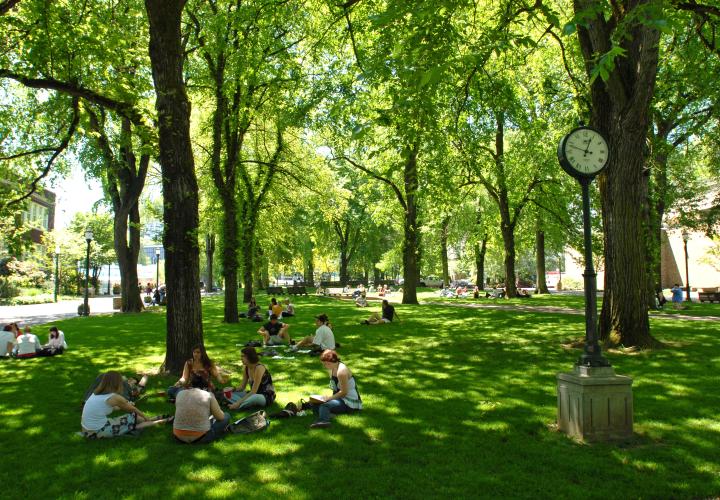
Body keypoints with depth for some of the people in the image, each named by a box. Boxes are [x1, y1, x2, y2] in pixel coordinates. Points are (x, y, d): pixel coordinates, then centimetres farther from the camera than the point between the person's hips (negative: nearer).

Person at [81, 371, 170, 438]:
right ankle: (160, 421, 19)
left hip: (87, 430, 8)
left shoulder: (97, 393, 8)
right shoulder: (115, 397, -14)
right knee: (133, 417, 4)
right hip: (98, 432, -8)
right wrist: (147, 418, 18)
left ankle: (157, 419, 28)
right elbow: (134, 410, 3)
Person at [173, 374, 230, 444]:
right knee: (227, 416, 15)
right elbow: (220, 417, 3)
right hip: (200, 438, -4)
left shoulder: (180, 394, 5)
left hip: (179, 437, 5)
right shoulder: (209, 395, -5)